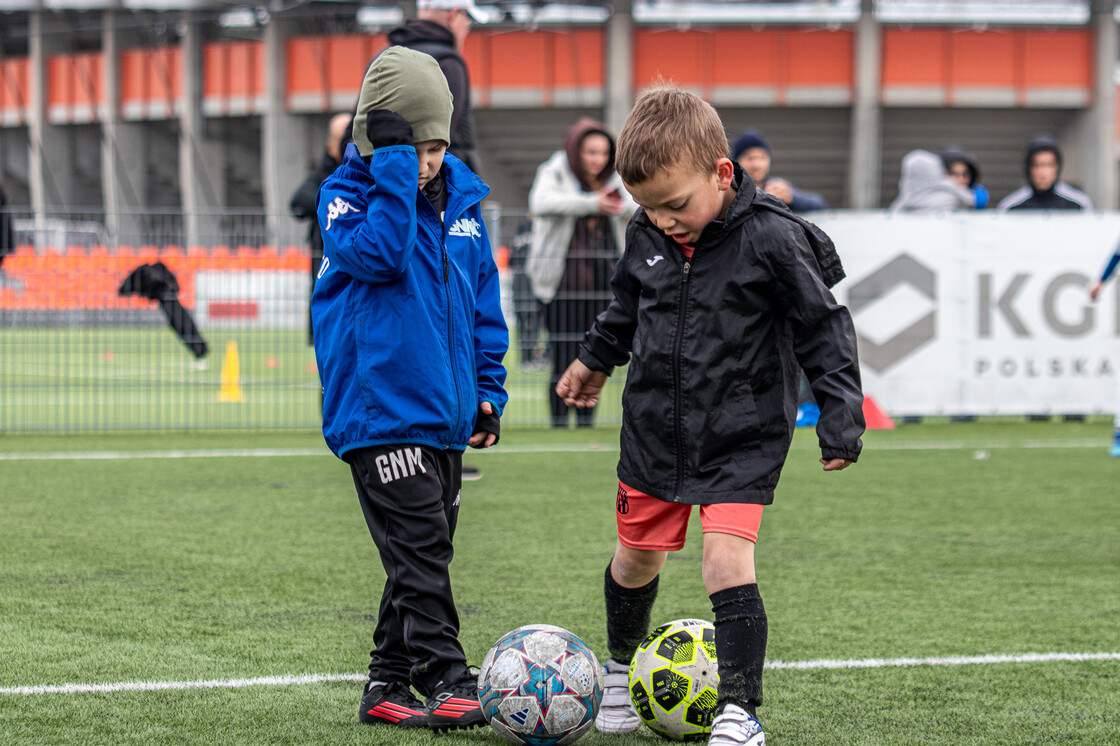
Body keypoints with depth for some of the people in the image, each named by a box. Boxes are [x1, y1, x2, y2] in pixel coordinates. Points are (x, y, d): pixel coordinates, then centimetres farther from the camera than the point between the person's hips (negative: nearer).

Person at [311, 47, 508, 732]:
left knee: (424, 555, 10)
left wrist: (488, 387, 13)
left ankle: (388, 685, 17)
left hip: (445, 411, 7)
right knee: (420, 551, -13)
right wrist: (394, 163, -24)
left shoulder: (462, 199, 11)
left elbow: (483, 302, 18)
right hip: (380, 411, -7)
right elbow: (379, 253, -26)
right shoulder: (348, 194, -5)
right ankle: (447, 681, -14)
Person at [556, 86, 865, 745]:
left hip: (744, 436, -5)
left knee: (727, 560, -18)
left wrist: (841, 413, -12)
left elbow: (824, 327, -10)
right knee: (637, 558, 17)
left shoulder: (772, 239, -18)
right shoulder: (647, 236, -3)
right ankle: (621, 668, 44)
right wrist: (595, 361, 30)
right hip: (655, 430, 5)